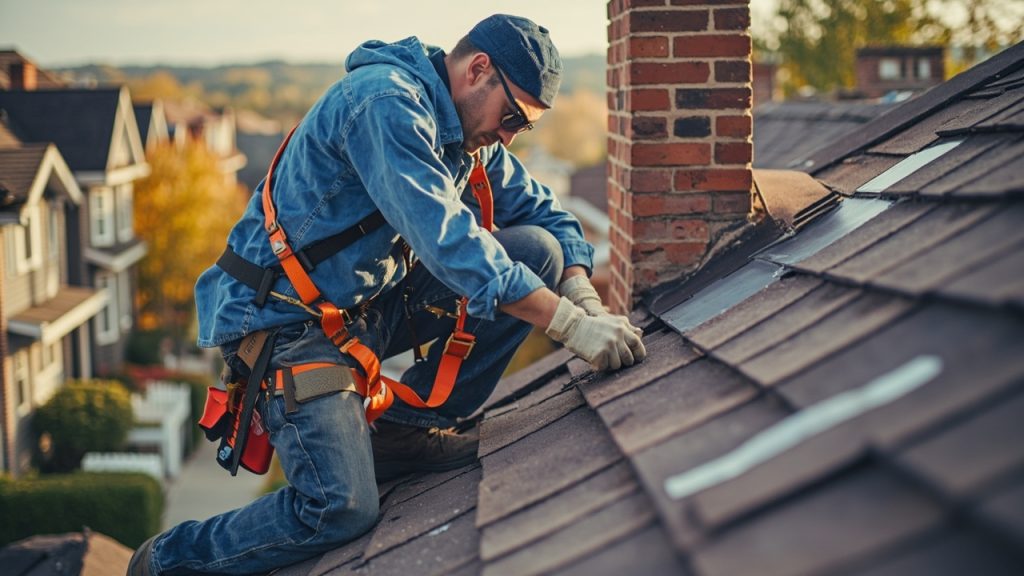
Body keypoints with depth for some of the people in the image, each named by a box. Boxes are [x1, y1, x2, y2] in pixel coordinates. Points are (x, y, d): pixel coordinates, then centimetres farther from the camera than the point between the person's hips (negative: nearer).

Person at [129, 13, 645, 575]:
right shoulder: (385, 102, -22)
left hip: (373, 301, 9)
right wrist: (569, 323, -32)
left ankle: (408, 425, 1)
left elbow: (541, 210, 12)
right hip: (286, 315, -9)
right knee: (342, 509, -24)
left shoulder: (469, 131, 7)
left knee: (539, 251, -4)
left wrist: (583, 296, -9)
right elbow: (445, 238, -32)